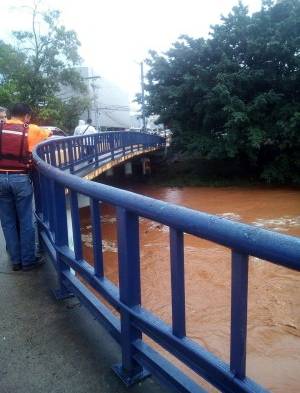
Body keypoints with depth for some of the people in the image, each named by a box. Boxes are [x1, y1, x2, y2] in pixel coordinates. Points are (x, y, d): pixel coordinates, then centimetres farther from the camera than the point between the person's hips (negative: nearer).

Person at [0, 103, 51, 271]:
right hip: (21, 179, -3)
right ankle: (28, 261, 12)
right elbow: (48, 134, 20)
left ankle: (16, 260, 19)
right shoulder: (31, 130, 2)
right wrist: (49, 131, 42)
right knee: (25, 221, 5)